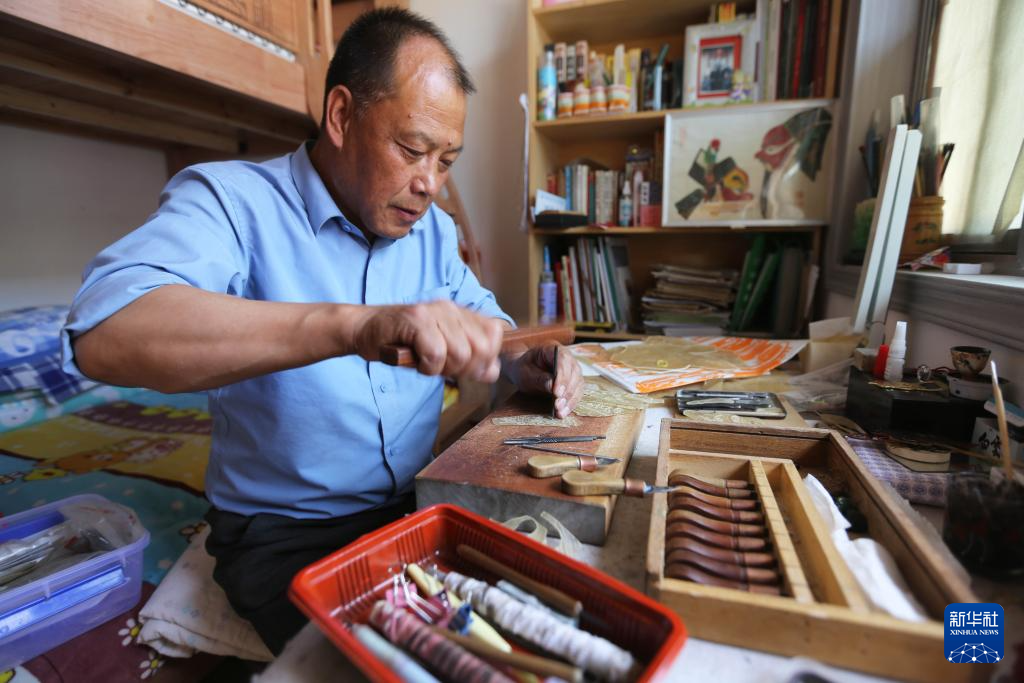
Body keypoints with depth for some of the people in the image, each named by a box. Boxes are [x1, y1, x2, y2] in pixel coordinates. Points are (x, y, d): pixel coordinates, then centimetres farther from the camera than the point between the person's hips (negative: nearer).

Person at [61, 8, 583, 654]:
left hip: (420, 504, 5)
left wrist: (525, 362, -8)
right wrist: (354, 326, -44)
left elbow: (481, 314, 16)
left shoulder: (432, 226, 4)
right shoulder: (231, 199, -14)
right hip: (285, 532, -4)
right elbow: (101, 333, -31)